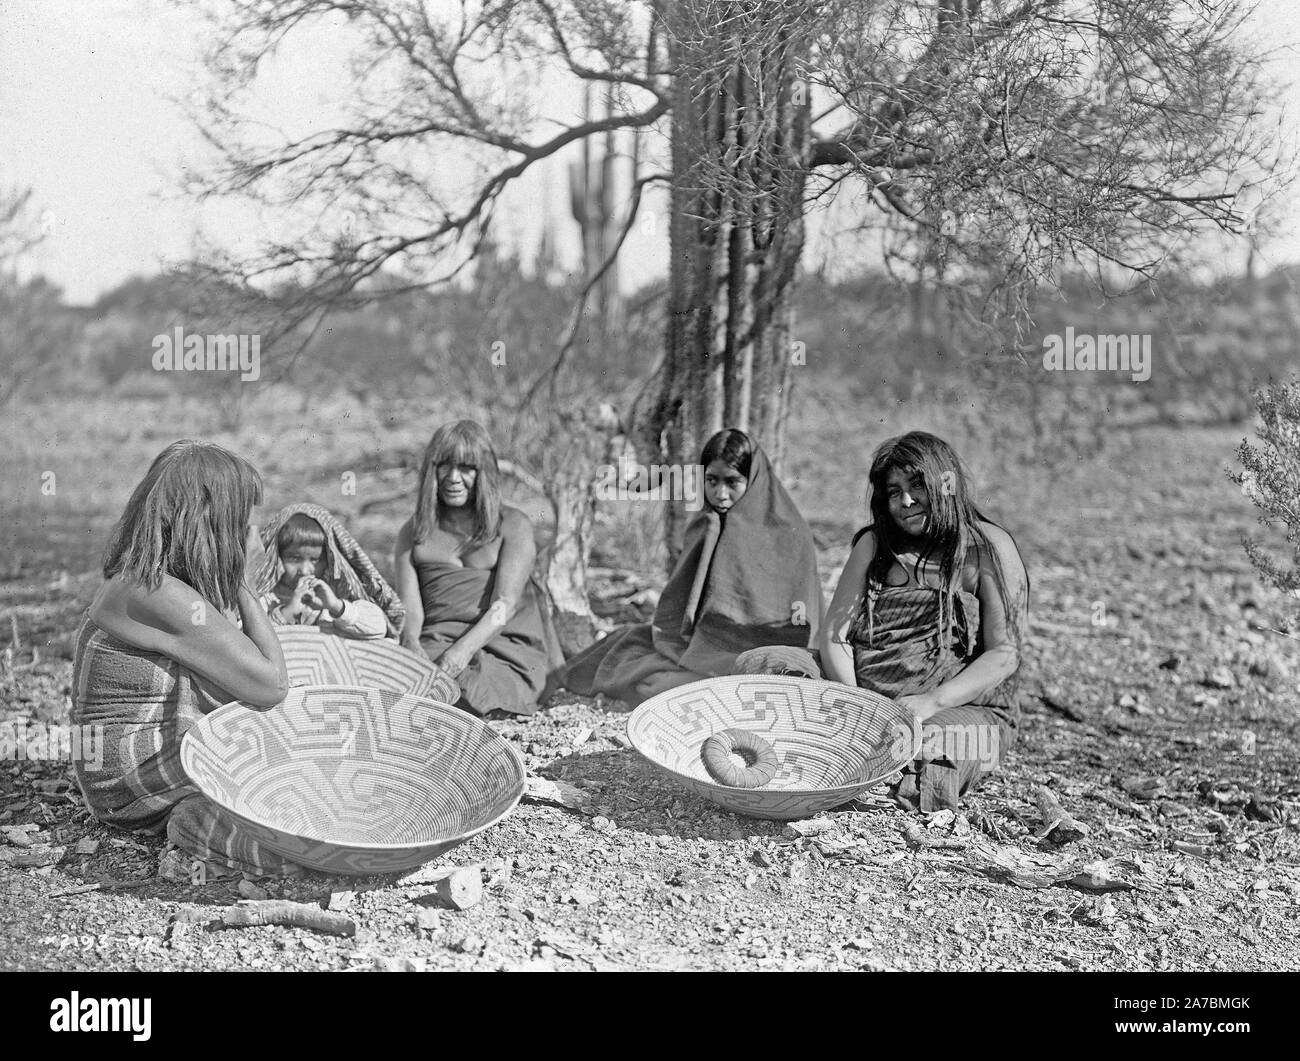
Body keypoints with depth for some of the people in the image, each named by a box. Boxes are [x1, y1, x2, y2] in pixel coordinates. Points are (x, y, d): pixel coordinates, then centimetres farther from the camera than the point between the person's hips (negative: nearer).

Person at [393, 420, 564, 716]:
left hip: (507, 649, -1)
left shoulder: (513, 525, 11)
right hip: (434, 644, 1)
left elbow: (505, 605, -3)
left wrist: (463, 650, -21)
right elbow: (409, 606, 7)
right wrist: (412, 644, -17)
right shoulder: (413, 533, 20)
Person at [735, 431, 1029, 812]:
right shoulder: (875, 543, 11)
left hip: (965, 706, -4)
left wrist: (932, 702, -22)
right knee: (758, 667, -15)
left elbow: (1004, 656, -9)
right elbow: (834, 634, 4)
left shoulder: (989, 547, -3)